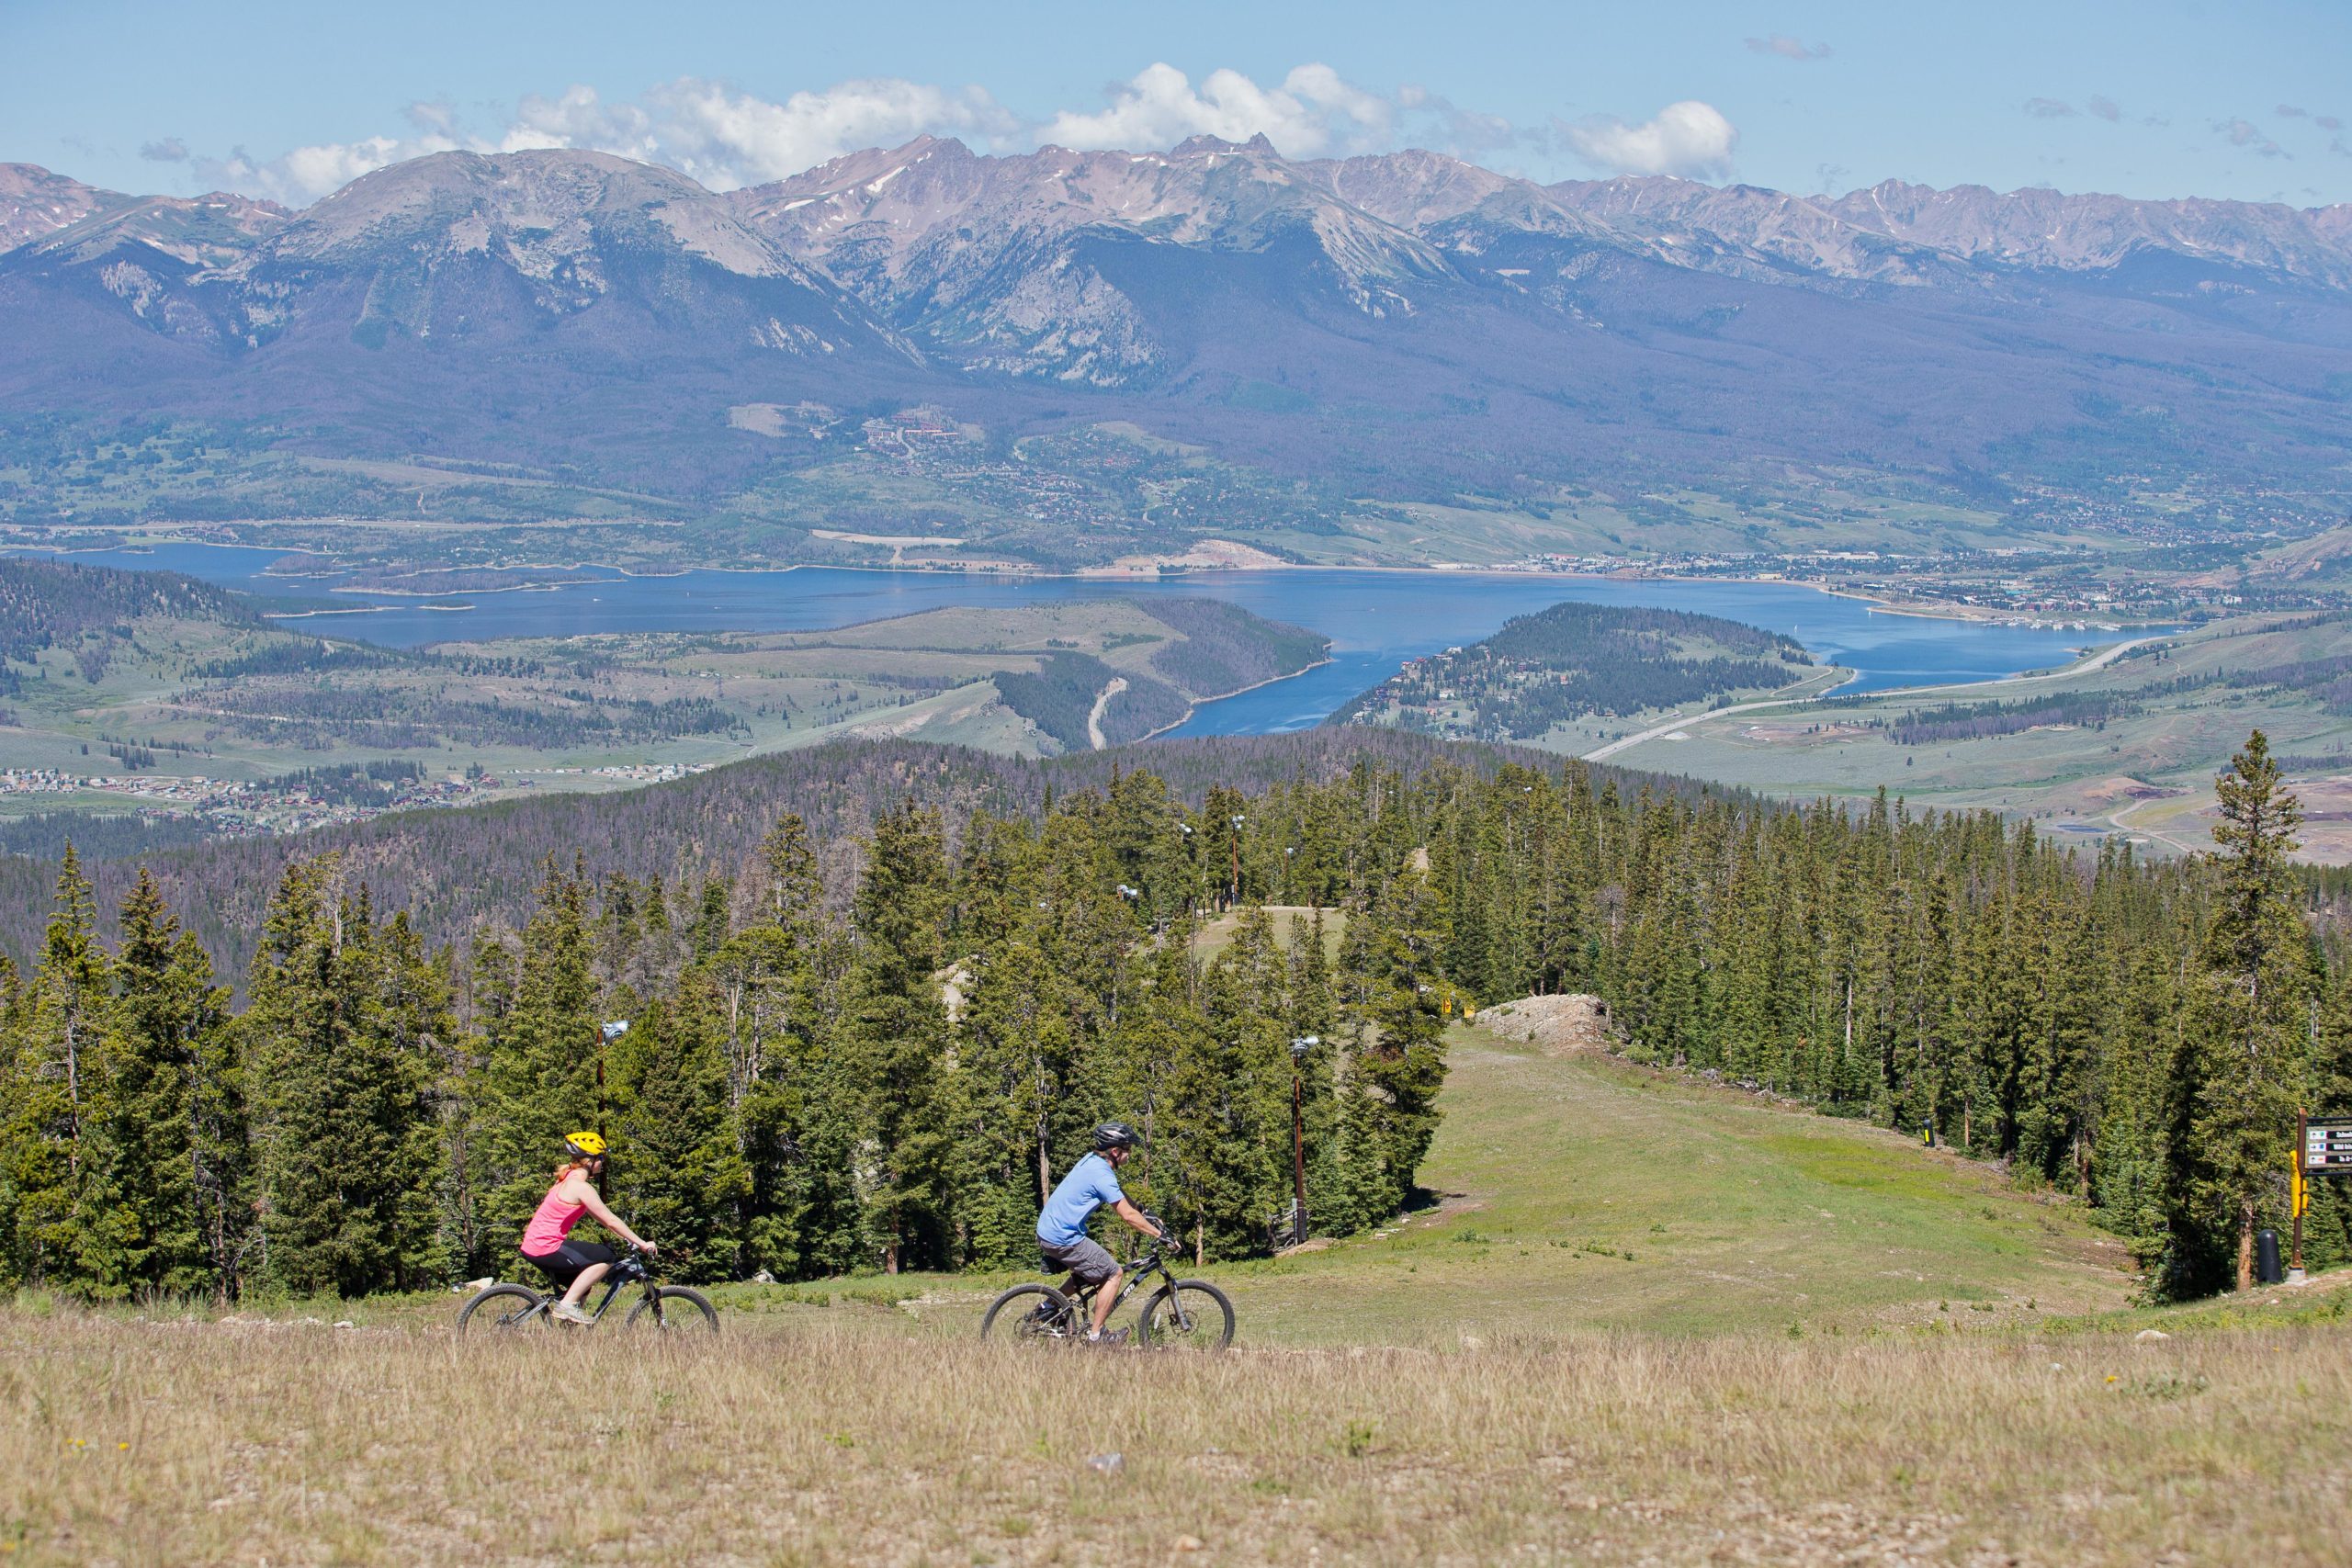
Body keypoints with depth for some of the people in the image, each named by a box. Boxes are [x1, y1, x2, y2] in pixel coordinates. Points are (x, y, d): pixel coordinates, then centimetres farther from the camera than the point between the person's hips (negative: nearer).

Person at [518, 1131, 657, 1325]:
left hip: (534, 1246, 10)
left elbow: (601, 1218, 23)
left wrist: (628, 1238, 21)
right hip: (546, 1248, -10)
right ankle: (567, 1305, -11)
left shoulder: (570, 1180, 17)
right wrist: (641, 1243, -10)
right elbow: (610, 1220, -15)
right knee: (605, 1257, -10)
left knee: (580, 1286, 21)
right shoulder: (580, 1187, -15)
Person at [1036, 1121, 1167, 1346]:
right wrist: (1161, 1235, -11)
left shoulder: (1091, 1160, 10)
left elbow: (1119, 1196, 26)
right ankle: (1095, 1336, 3)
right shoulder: (1102, 1175, -19)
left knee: (1092, 1268, 27)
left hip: (1047, 1231, 10)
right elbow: (1128, 1215, -18)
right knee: (1113, 1274, 0)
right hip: (1064, 1239, -10)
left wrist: (1144, 1212, 25)